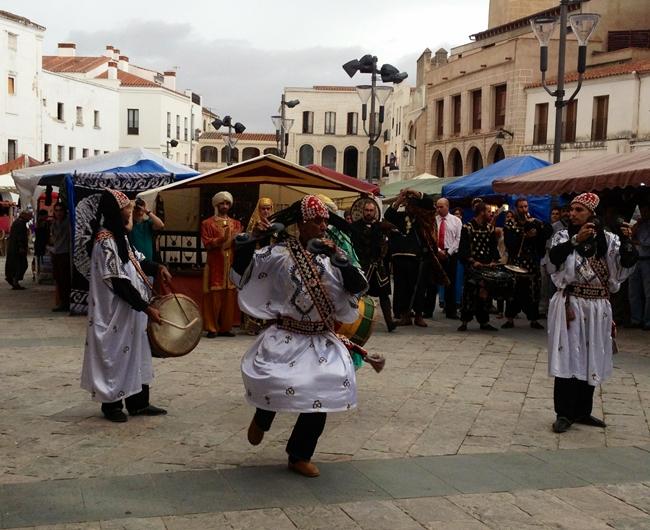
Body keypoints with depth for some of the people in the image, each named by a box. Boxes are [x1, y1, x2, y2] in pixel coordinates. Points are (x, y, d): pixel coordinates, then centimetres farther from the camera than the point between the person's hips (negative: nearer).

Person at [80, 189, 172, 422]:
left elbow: (136, 259, 23)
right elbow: (120, 283, -23)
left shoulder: (119, 236, 8)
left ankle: (138, 402, 22)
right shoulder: (106, 241, -21)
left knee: (135, 352, 13)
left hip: (130, 310, 9)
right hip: (115, 312, -9)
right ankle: (111, 404, 17)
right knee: (115, 354, 3)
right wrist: (146, 308, -21)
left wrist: (157, 268, 3)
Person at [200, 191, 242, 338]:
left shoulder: (236, 224, 16)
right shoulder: (207, 224, 4)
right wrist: (222, 239, -20)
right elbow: (207, 244, -6)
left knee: (229, 297, 1)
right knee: (214, 297, -6)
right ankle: (212, 328, -2)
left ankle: (225, 327, 6)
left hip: (231, 265, 3)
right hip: (215, 266, -3)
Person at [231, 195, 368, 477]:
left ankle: (300, 456, 11)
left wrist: (339, 258, -13)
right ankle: (262, 418, 17)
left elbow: (358, 287, -3)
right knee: (267, 376, -23)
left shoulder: (330, 257, 4)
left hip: (321, 339, 3)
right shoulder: (280, 253, -4)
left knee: (325, 387, -9)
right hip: (286, 335, -3)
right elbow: (242, 271, -5)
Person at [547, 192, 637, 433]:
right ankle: (564, 414, 3)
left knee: (591, 360, 11)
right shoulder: (564, 236, 0)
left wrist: (626, 241, -24)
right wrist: (576, 240, -33)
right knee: (568, 358, -4)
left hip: (598, 308, 3)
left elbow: (627, 263, -7)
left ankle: (582, 411, 23)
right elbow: (554, 256, -20)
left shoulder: (607, 239, 4)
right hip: (570, 305, -3)